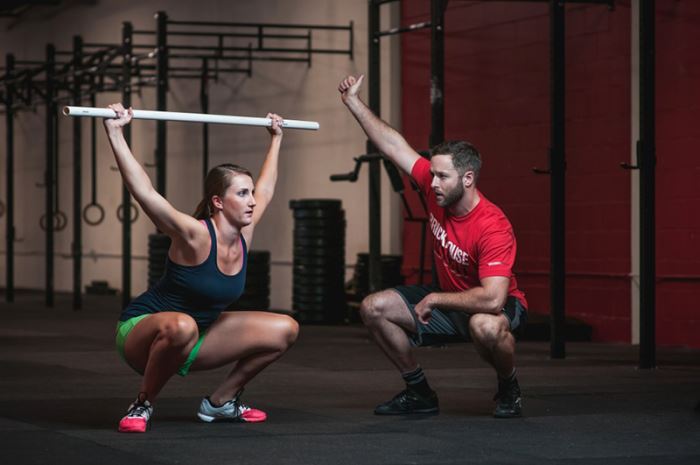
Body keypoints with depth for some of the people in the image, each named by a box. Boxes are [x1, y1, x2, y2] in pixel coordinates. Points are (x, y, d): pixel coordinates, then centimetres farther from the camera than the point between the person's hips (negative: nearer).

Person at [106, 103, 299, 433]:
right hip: (142, 332, -8)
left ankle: (221, 402, 12)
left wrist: (276, 139, 24)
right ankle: (142, 405, -20)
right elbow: (143, 191, -34)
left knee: (285, 330, 0)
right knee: (181, 326, -44)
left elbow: (266, 188, 16)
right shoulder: (195, 236, -24)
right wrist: (115, 134, -37)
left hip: (197, 336, 8)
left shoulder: (244, 234, -4)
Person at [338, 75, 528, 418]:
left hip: (496, 304, -7)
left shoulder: (493, 227, -33)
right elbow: (394, 146, -4)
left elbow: (492, 299, -40)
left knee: (486, 326, -43)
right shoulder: (437, 189, -13)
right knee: (374, 308, -4)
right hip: (448, 299, 7)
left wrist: (435, 299, -30)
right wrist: (353, 102, -2)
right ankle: (419, 393, 9)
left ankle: (509, 391, -10)